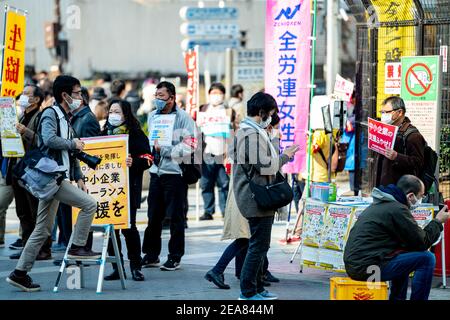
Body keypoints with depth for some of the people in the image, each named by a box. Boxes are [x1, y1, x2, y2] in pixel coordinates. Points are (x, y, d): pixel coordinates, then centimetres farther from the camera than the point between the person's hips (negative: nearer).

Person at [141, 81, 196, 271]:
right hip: (156, 171, 6)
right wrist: (150, 151, 7)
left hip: (175, 172, -6)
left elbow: (189, 145, -13)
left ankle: (175, 257, 7)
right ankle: (151, 255, 19)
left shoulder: (183, 118, -6)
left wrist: (165, 150, -16)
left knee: (176, 217, 0)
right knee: (153, 216, 10)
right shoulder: (152, 116, 14)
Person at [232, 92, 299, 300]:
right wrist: (284, 157, -6)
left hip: (253, 197, 11)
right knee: (259, 245, -7)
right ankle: (248, 292, -5)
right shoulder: (253, 133, -17)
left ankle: (256, 288, 23)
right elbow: (263, 165, -20)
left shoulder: (244, 131, 17)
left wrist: (279, 158, 17)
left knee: (258, 245, 17)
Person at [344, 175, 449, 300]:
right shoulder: (397, 209, -12)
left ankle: (397, 298, 30)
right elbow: (422, 242, -8)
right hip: (368, 267, -10)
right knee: (427, 259, -7)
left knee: (404, 256, 33)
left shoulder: (378, 205, 19)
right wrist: (438, 221, 7)